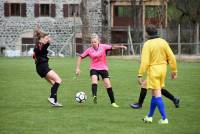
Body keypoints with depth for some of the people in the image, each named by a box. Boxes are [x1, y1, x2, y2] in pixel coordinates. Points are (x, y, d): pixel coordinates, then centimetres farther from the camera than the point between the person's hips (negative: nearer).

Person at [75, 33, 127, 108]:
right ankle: (94, 96, -46)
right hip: (94, 68, 0)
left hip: (103, 68, 0)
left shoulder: (103, 47, -4)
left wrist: (121, 47, -30)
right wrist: (77, 68, -1)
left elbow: (112, 47, -13)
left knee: (108, 84, -6)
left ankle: (113, 102, 6)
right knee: (94, 79, -31)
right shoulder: (89, 50, -2)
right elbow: (80, 57, 5)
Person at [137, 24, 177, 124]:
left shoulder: (147, 44, -12)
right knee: (155, 94, 16)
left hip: (153, 70, -6)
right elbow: (171, 57, 1)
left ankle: (164, 118, -7)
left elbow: (145, 61, -17)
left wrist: (140, 75, -13)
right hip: (162, 69, 6)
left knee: (157, 95, -2)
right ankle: (150, 116, 26)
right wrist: (174, 70, 10)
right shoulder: (163, 42, 2)